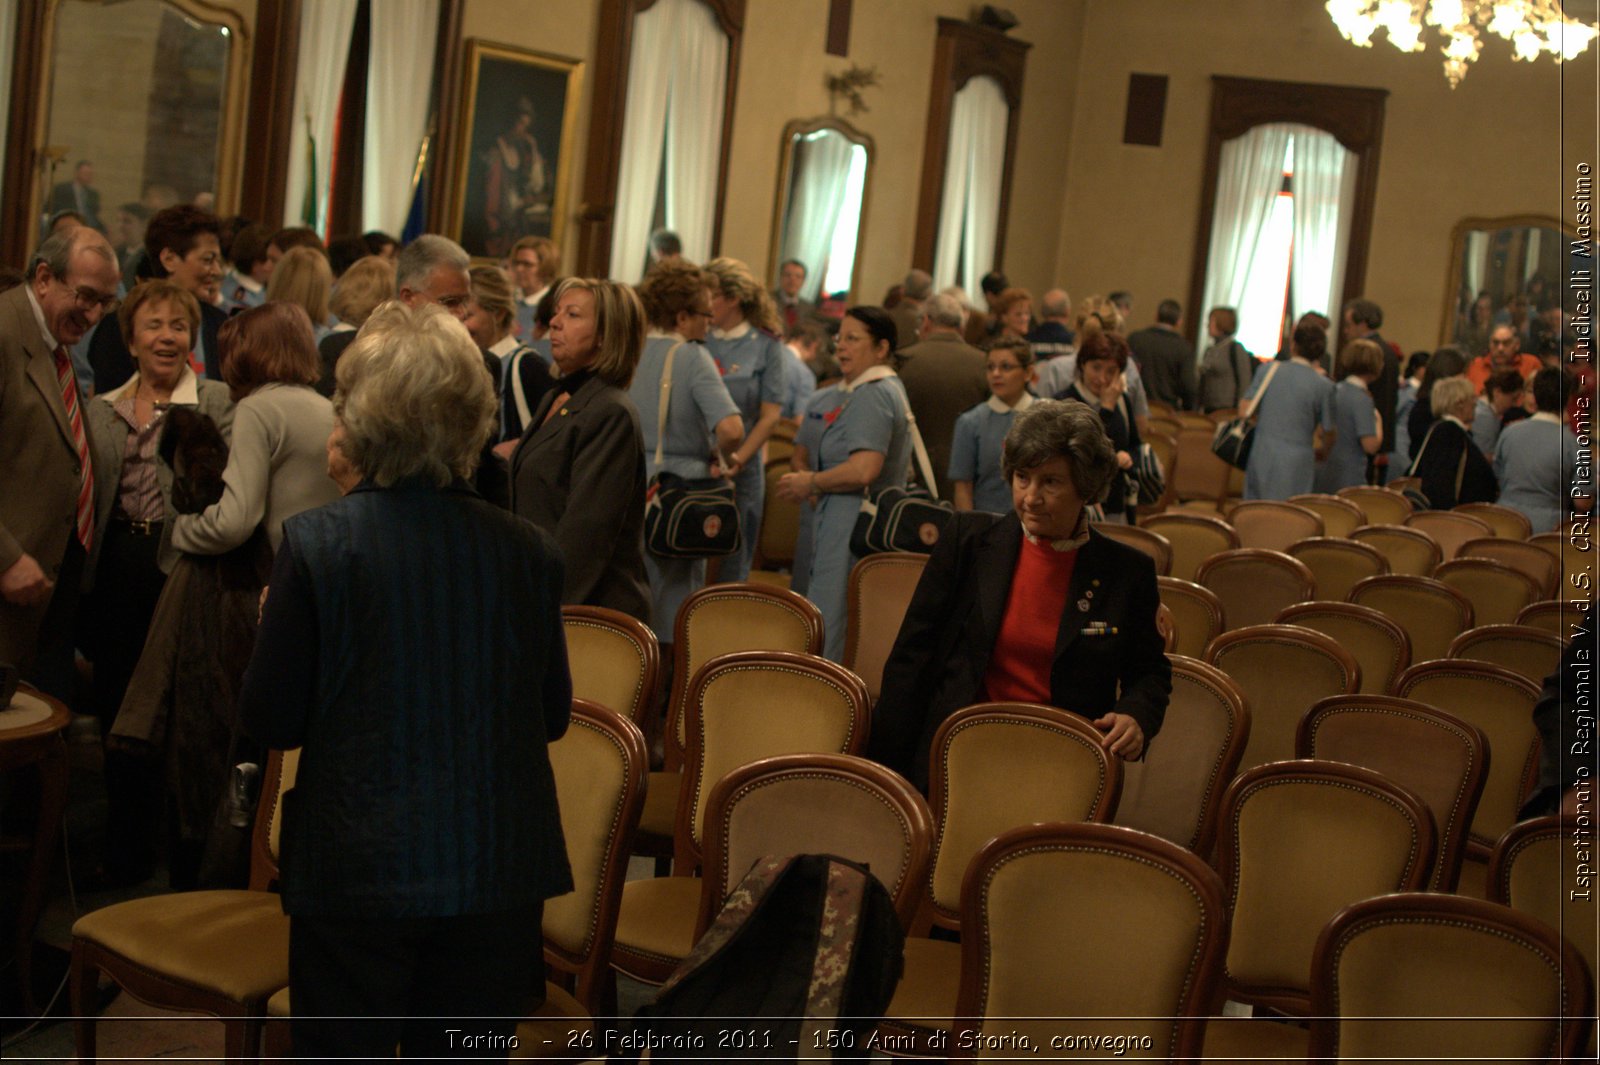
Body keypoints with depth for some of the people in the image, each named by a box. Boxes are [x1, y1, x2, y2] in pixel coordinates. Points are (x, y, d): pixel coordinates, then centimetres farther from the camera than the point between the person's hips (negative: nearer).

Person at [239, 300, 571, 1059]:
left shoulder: (317, 544, -13)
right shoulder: (527, 552, -5)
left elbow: (270, 722, -6)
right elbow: (553, 715, 6)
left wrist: (275, 622, 11)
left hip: (357, 867, -2)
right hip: (498, 869, 3)